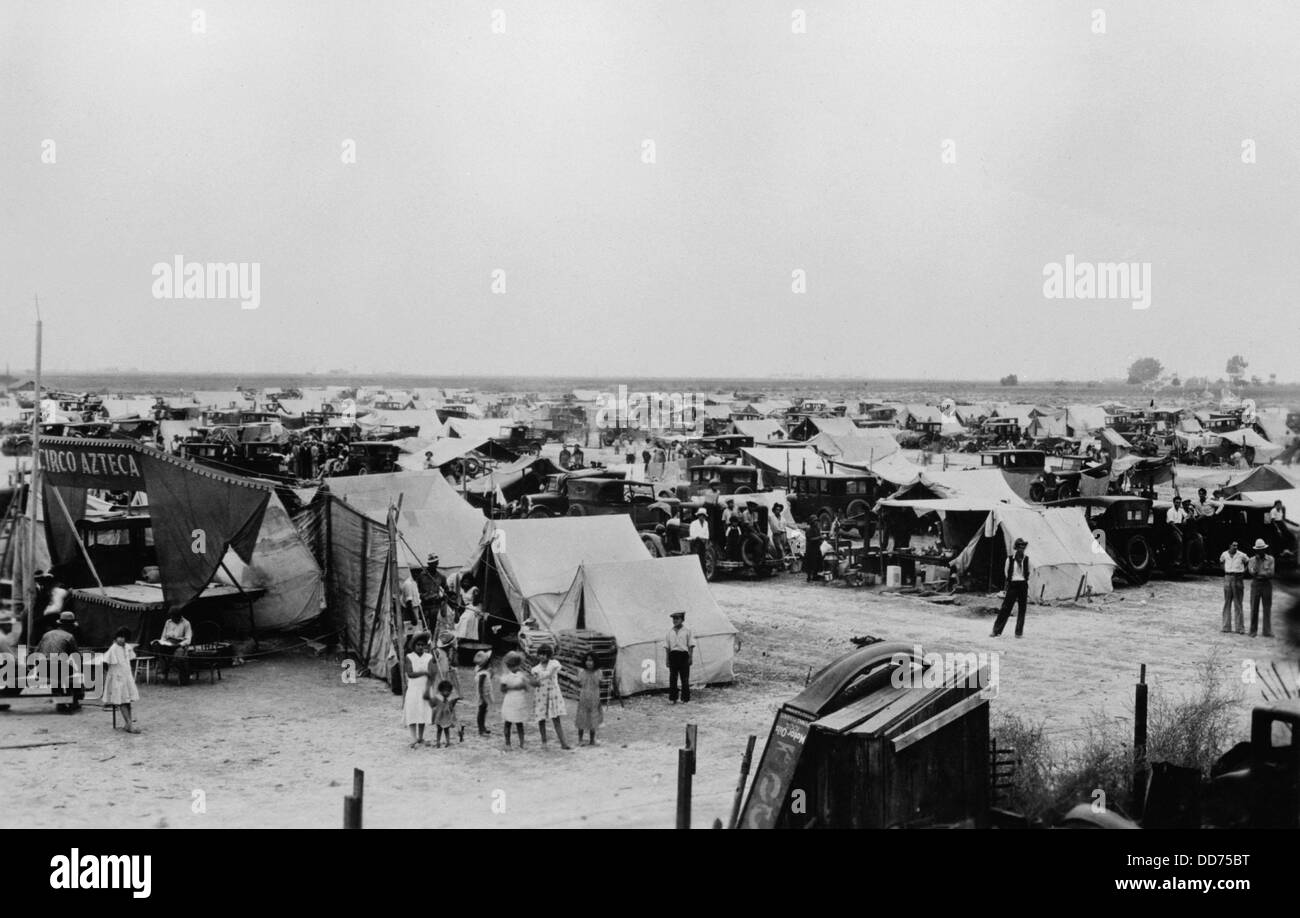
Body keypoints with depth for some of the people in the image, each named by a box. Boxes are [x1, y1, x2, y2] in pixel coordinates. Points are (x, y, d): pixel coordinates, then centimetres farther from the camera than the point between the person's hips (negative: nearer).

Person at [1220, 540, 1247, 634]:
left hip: (1238, 579, -3)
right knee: (1227, 603, 4)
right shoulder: (1224, 555, 4)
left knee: (1238, 604, -3)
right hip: (1227, 578, 3)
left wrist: (1243, 573, 1)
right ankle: (1226, 627, 7)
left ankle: (1240, 628, -1)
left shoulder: (1241, 556, -5)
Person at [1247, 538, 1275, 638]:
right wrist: (1257, 560, -19)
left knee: (1267, 609, -2)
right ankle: (1253, 631, 8)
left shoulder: (1270, 559, 0)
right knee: (1254, 609, 1)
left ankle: (1267, 632, 0)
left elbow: (1271, 573, -10)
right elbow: (1252, 572, -14)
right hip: (1255, 585, 1)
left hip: (1267, 586, -1)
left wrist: (1258, 573, -12)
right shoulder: (1252, 560, 3)